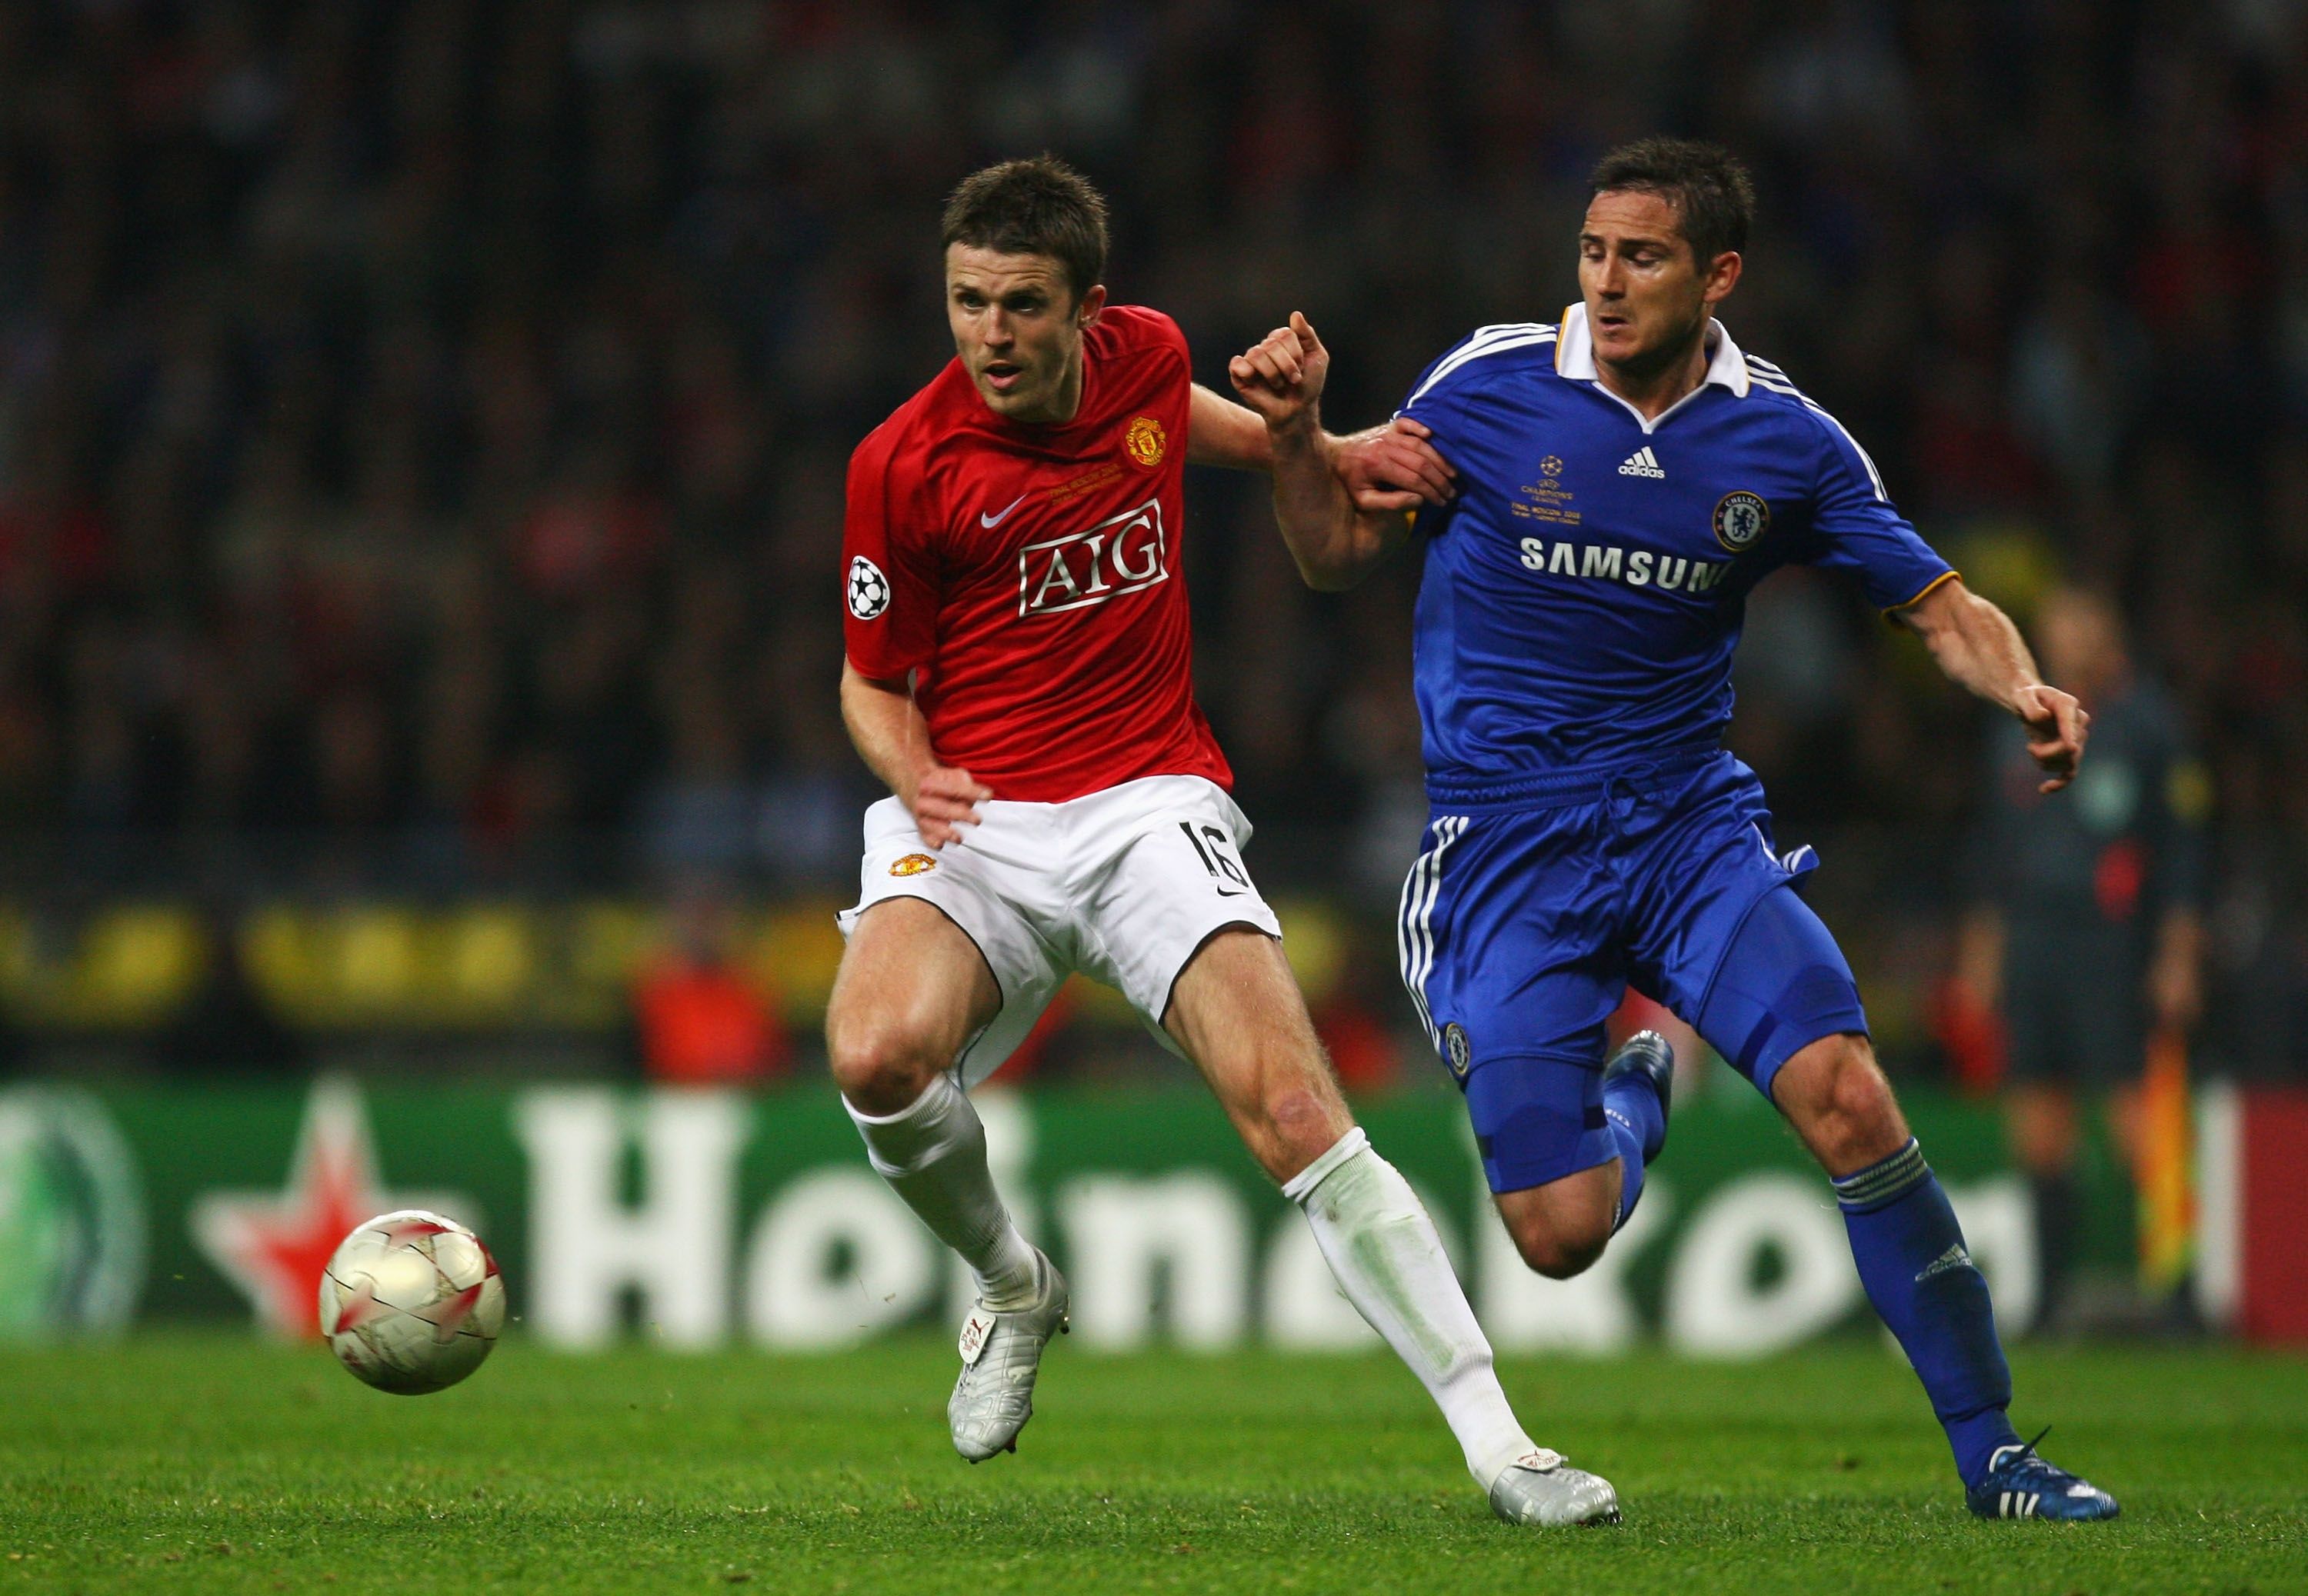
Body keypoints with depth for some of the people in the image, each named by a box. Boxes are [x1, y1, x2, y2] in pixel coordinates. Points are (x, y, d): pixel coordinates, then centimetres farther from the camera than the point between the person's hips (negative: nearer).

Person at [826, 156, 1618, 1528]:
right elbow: (873, 681, 4)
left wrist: (1323, 452, 13)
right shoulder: (905, 464, -8)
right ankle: (1012, 1286, 2)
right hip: (973, 815, -1)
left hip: (1149, 799, 2)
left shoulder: (1146, 353, 1)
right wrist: (916, 777, -17)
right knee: (879, 1055, -31)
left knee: (1295, 1113, -18)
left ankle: (1496, 1442, -17)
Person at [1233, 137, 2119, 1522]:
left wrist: (2026, 690, -15)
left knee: (1848, 1100, -22)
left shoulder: (1785, 441, -2)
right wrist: (1299, 434, -15)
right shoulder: (1488, 387, -6)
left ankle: (1991, 1449, -9)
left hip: (1691, 822, 1)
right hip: (1508, 846, -1)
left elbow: (1939, 606, 6)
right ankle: (1631, 1097, 30)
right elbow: (1341, 555, 5)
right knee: (1561, 1235, -10)